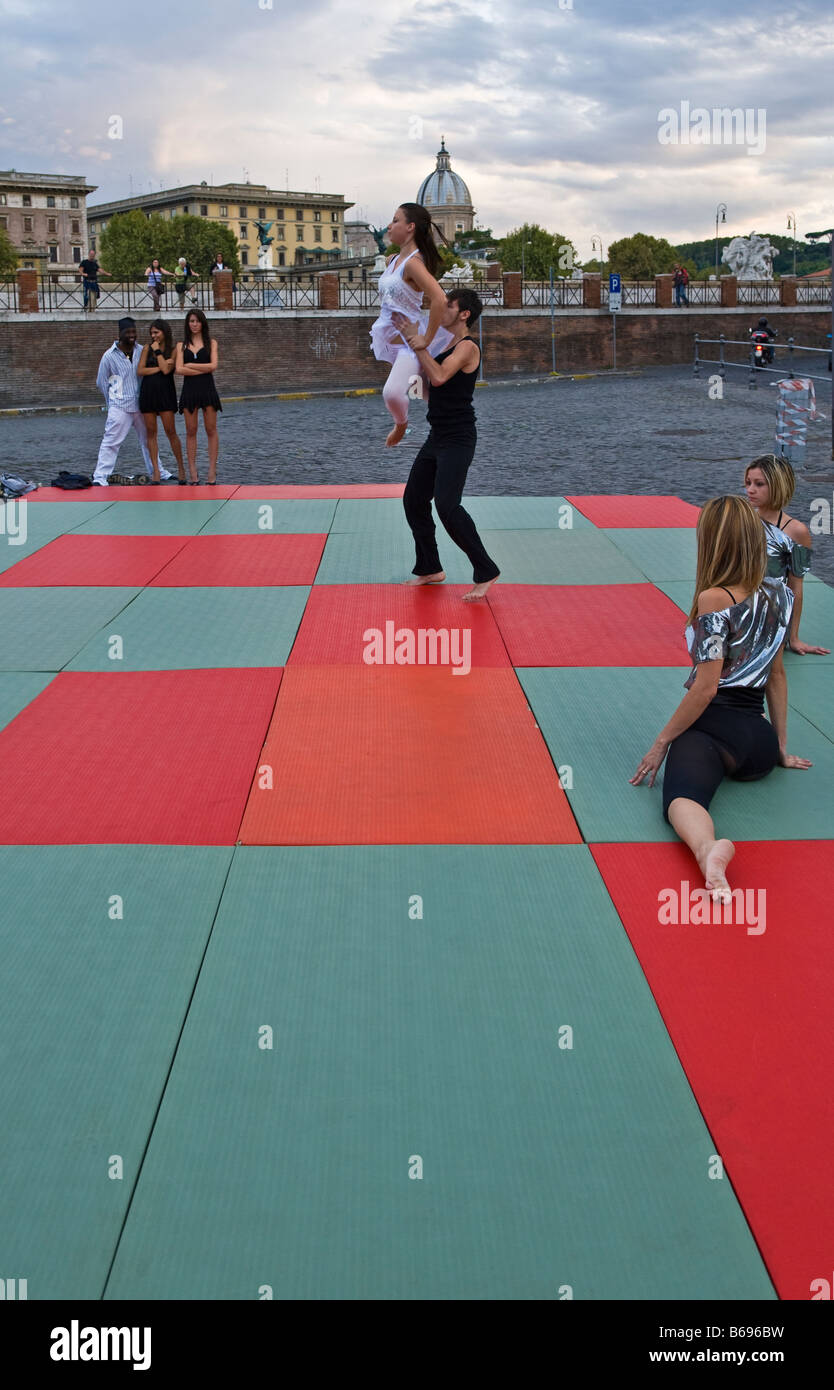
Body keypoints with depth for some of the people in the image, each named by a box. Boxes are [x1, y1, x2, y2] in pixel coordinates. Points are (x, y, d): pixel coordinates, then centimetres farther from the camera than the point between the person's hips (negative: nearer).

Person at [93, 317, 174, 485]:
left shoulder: (142, 351, 4)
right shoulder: (109, 355, -5)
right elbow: (101, 382, 4)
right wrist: (113, 400, 8)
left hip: (141, 404, 4)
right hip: (120, 407, -4)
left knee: (148, 438, 15)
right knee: (111, 441, -9)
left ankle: (156, 471, 29)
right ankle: (100, 476, -7)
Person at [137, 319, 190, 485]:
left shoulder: (173, 350, 2)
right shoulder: (147, 348, 8)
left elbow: (166, 370, -13)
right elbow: (140, 371, -1)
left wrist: (157, 351, -6)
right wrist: (159, 367, -8)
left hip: (165, 392, -3)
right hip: (148, 391, 3)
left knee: (170, 431, -7)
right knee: (151, 432, 2)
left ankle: (181, 467, 7)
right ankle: (156, 472, 5)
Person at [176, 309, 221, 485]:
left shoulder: (211, 342, 6)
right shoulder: (182, 345, 9)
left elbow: (213, 365, -7)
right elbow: (179, 370, -4)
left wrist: (190, 365, -6)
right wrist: (203, 369, -8)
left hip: (207, 389, -1)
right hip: (189, 389, 1)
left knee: (211, 430, 0)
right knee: (191, 431, 2)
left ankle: (212, 470, 3)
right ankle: (193, 471, 5)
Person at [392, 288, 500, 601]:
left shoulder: (467, 347, -13)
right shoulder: (443, 345, 14)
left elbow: (439, 377, -28)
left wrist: (419, 345, -19)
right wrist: (409, 337, 9)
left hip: (458, 440, -9)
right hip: (437, 437, 10)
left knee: (447, 506, -19)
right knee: (413, 500, 11)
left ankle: (486, 572, -11)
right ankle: (430, 569, 23)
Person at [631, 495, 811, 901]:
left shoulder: (714, 600, -13)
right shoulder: (776, 594, 8)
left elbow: (706, 688, -16)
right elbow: (776, 675, 16)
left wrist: (662, 741, -7)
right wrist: (781, 747, 22)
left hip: (714, 727, -7)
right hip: (759, 738, 7)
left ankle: (707, 848, -61)